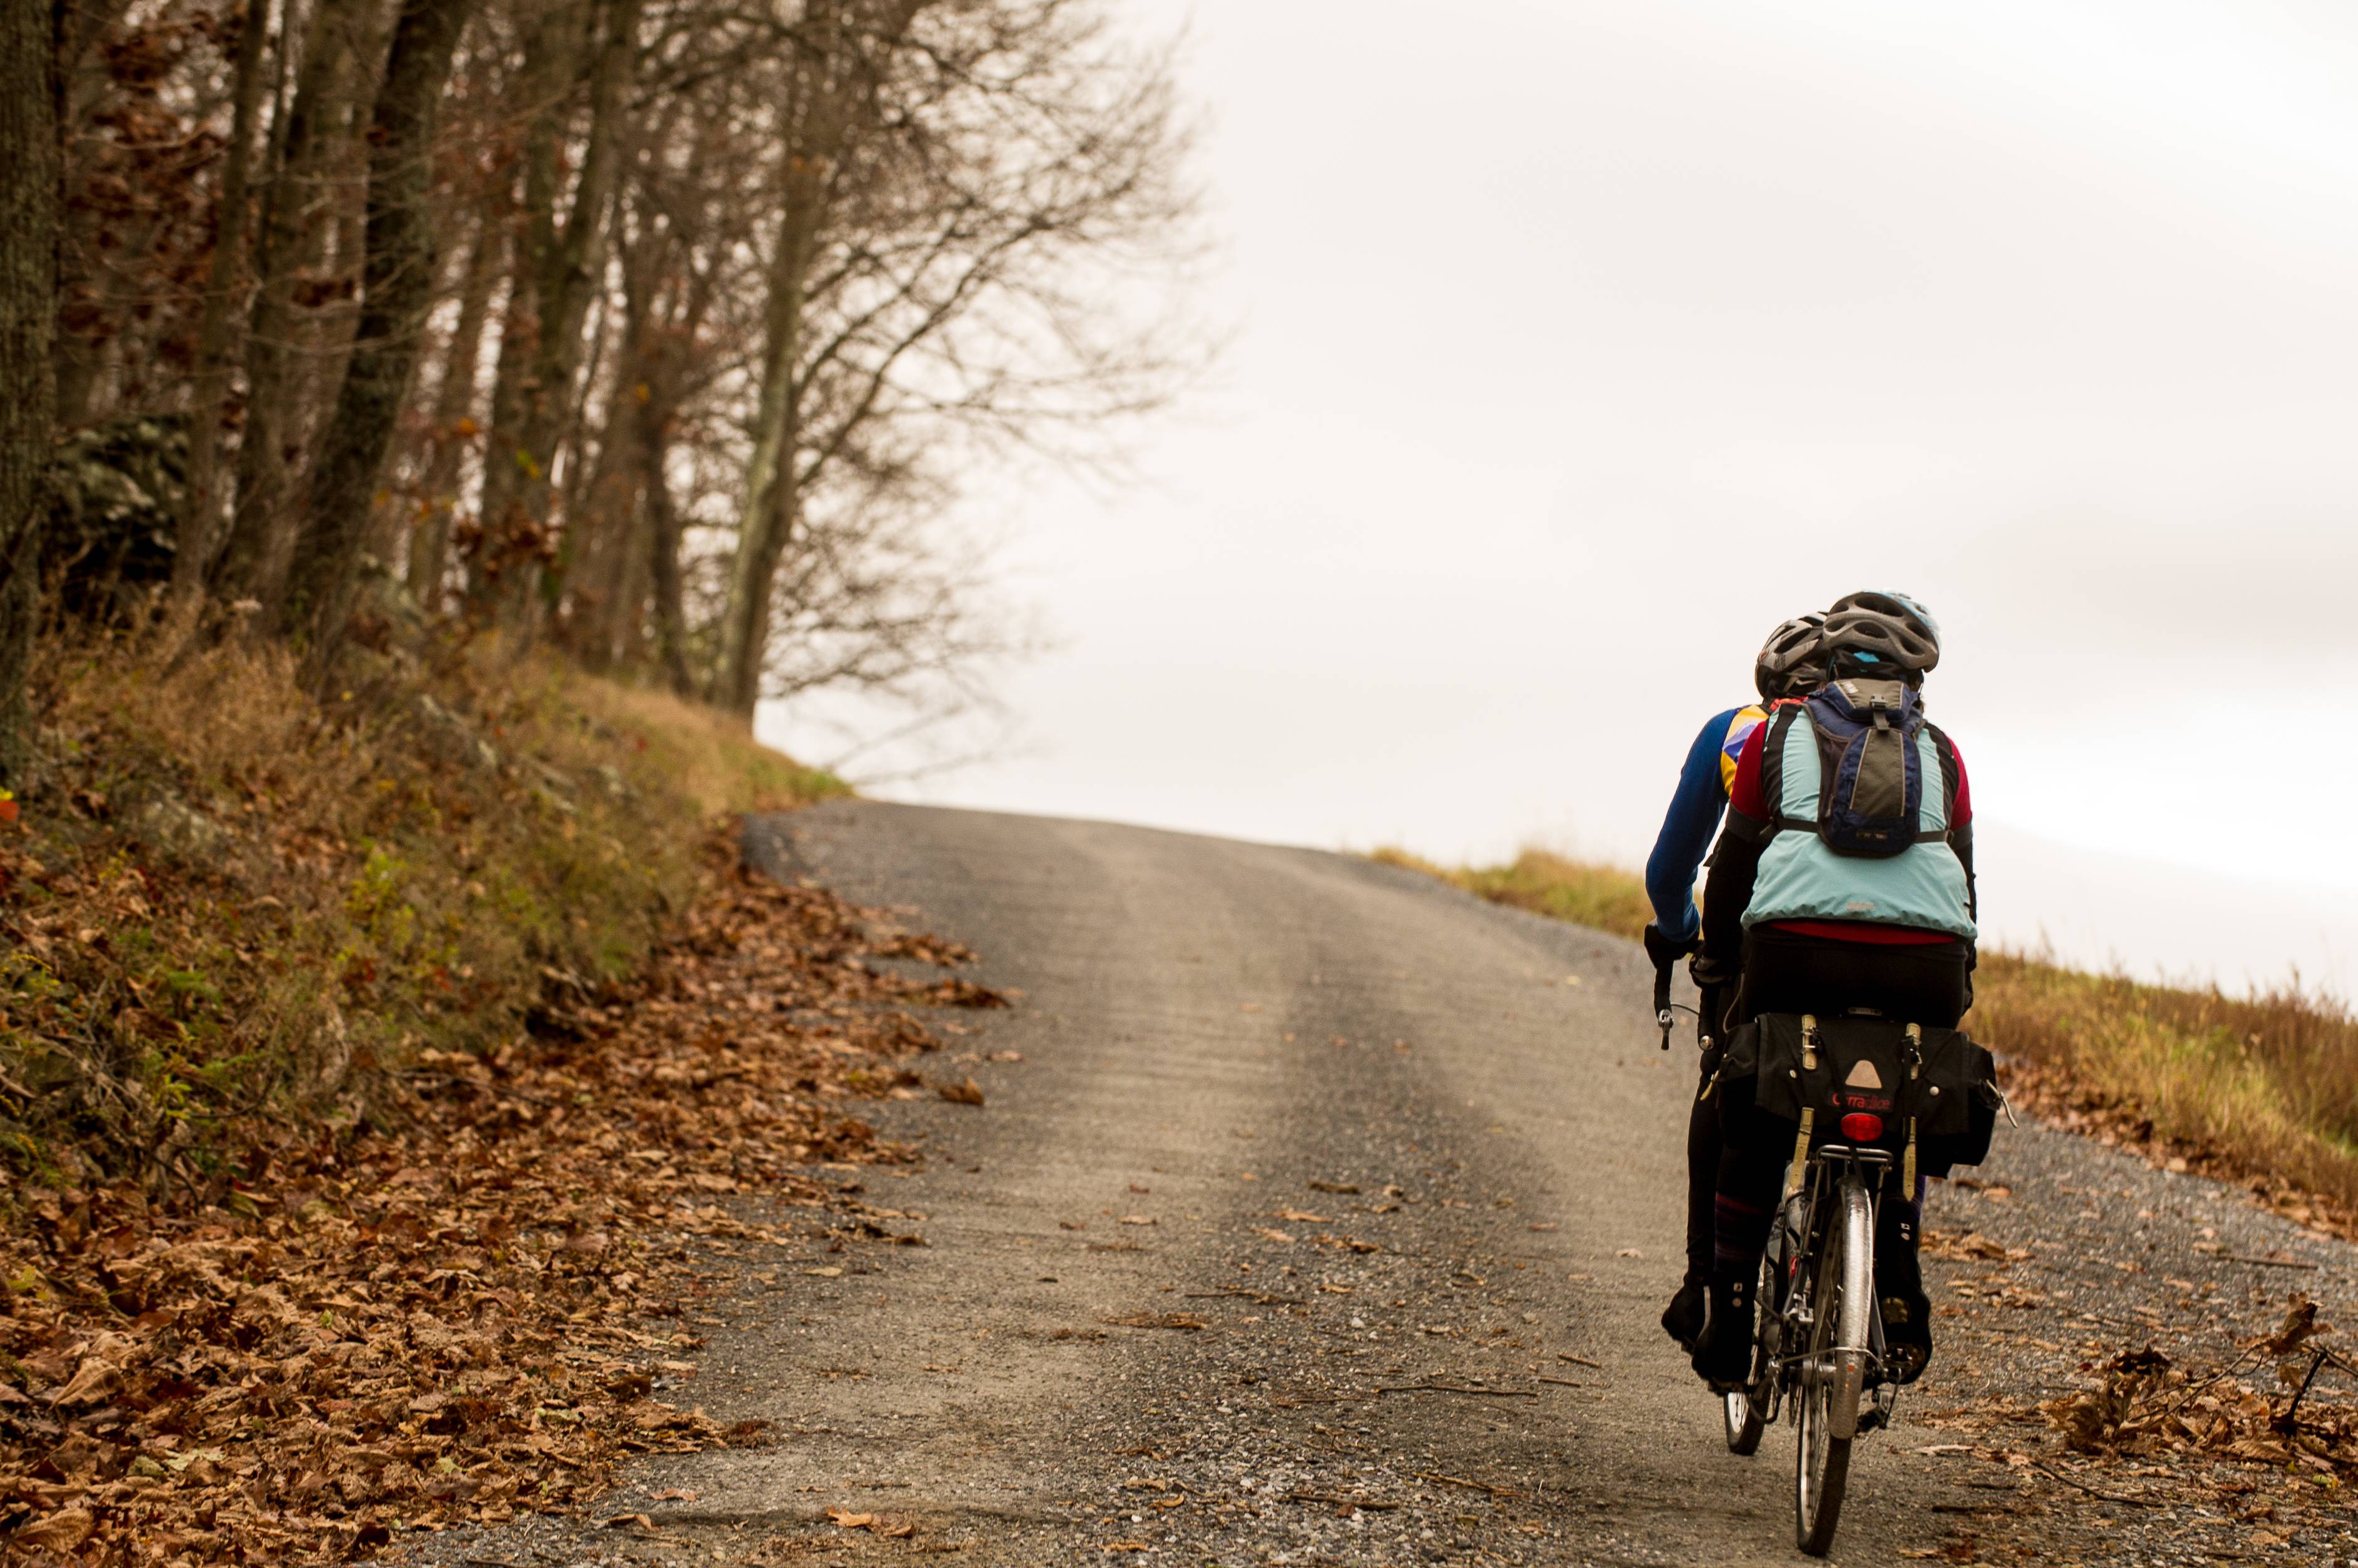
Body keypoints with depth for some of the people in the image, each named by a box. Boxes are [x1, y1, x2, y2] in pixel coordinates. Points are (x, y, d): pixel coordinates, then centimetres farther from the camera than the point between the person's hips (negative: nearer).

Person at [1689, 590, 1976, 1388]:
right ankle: (1898, 1285, 10)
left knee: (1750, 1125, 18)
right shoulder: (1941, 752, 21)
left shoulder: (1777, 735, 18)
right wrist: (1957, 983, 37)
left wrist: (1719, 961, 35)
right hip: (1925, 969, 1)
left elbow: (1733, 864, 20)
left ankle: (1730, 1320, 16)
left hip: (1797, 954, -1)